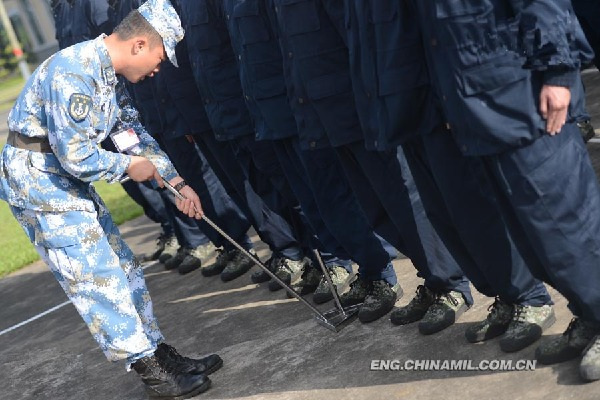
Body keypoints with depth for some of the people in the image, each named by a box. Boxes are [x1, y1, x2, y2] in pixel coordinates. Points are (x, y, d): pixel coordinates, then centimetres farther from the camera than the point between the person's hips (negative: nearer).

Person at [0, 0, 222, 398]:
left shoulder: (109, 75, 8)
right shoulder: (72, 73, -25)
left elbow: (135, 133, 18)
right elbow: (76, 156, -27)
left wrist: (177, 182, 13)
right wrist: (129, 166, -11)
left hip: (69, 179, 10)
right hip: (36, 178, -10)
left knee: (124, 267, 10)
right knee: (100, 279, -7)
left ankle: (162, 355, 19)